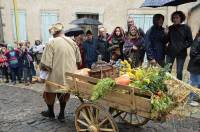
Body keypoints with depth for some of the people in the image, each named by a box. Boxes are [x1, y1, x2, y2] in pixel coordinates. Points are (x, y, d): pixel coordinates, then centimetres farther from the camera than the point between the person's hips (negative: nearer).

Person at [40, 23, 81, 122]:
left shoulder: (52, 43, -14)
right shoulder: (72, 42, 0)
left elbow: (45, 64, -17)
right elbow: (78, 60, 6)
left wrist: (44, 68, 4)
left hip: (56, 75, -4)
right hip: (69, 75, 4)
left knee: (50, 93, 19)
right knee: (64, 93, 21)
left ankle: (51, 113, 37)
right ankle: (62, 114, 27)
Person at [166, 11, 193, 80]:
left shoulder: (186, 27, -2)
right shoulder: (170, 28, 6)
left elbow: (190, 41, -1)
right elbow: (168, 40, 8)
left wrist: (183, 47, -13)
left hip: (181, 53, -2)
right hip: (170, 52, 3)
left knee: (179, 72, 4)